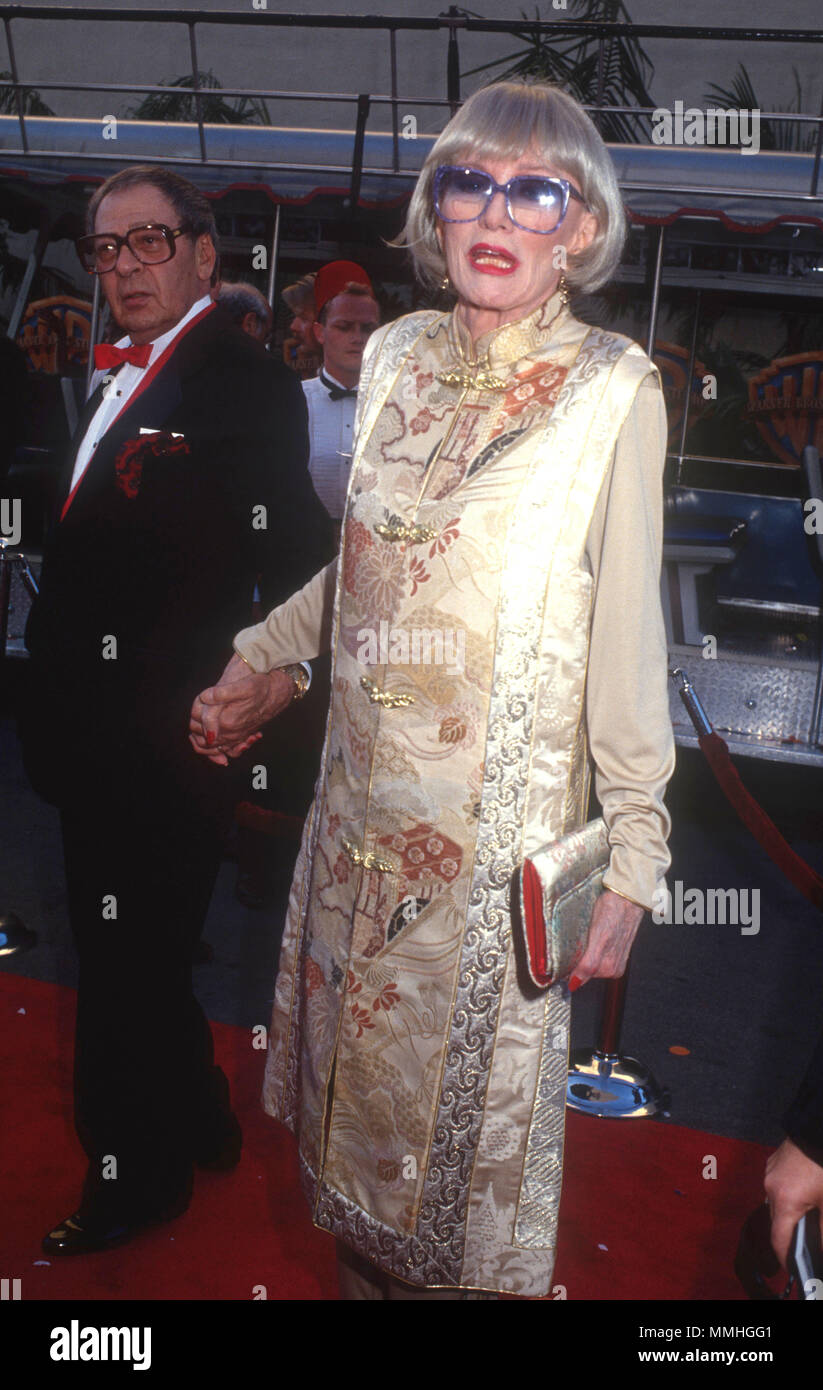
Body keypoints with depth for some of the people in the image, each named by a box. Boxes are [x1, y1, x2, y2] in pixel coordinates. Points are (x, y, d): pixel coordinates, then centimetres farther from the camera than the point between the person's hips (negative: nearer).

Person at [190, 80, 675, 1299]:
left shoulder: (613, 391, -10)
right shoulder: (395, 355, 4)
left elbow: (628, 629, -11)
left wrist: (634, 855, -11)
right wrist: (261, 658, 18)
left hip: (501, 824, -5)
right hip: (364, 803, 5)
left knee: (472, 1091, 11)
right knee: (354, 1064, 19)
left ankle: (464, 1276, 39)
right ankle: (364, 1270, 44)